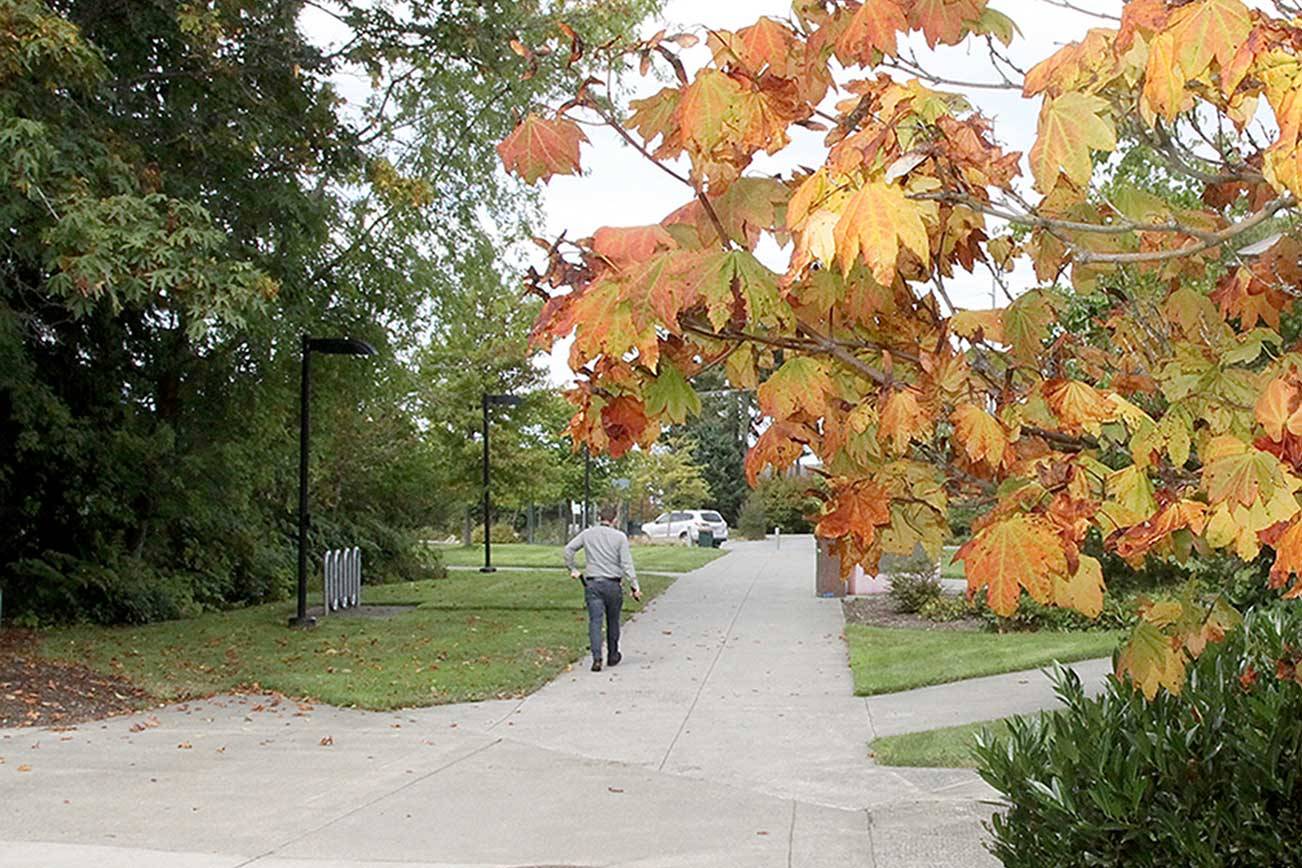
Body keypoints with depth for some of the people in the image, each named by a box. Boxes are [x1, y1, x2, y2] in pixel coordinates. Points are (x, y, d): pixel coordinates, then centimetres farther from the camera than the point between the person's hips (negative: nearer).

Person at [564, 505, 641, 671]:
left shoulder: (588, 534, 3)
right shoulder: (620, 537, -5)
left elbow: (569, 549, 1)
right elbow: (626, 564, -9)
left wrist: (572, 568, 11)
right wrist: (634, 586, -7)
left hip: (592, 584, 1)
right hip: (612, 584, -1)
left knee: (595, 621, -2)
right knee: (613, 621, 15)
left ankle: (596, 658, -15)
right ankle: (612, 656, 27)